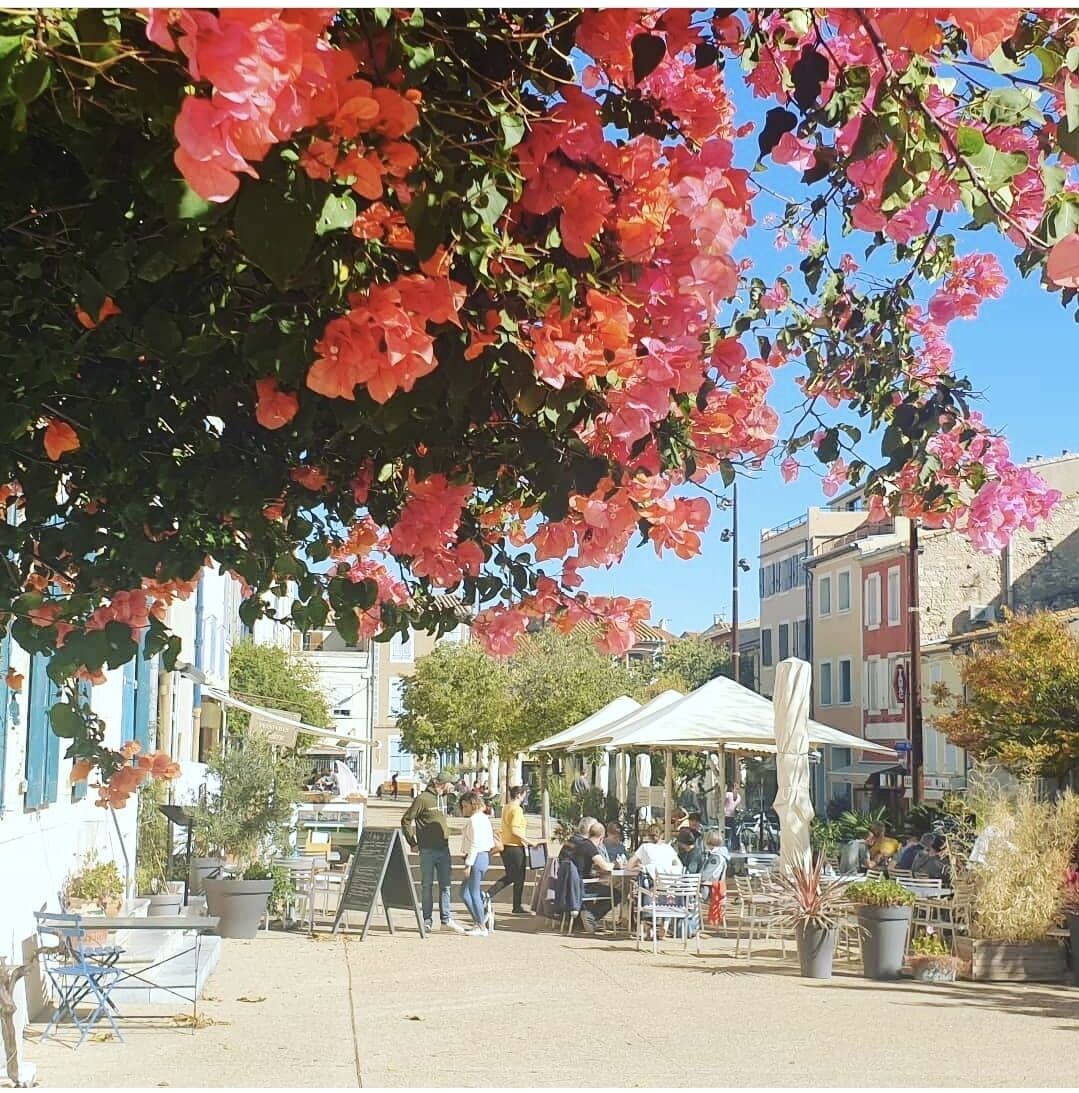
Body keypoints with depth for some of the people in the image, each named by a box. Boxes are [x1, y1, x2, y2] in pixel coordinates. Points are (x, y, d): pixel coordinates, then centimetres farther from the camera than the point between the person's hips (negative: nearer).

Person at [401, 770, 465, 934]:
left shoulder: (443, 799, 12)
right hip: (427, 850, -6)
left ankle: (446, 919, 8)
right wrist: (413, 843, -7)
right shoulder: (423, 799, -10)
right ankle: (426, 920, 10)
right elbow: (406, 820, -8)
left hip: (443, 849, 6)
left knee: (445, 885, 5)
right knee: (427, 885, 3)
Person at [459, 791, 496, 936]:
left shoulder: (474, 820, -13)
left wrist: (468, 864, -19)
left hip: (476, 858, -10)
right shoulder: (483, 818, 17)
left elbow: (475, 844, -19)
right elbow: (491, 843, 19)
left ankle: (481, 927, 1)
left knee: (473, 892, -4)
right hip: (484, 856, 10)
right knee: (465, 891, 13)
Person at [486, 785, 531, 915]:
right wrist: (527, 841, -20)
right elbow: (515, 830, -26)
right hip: (515, 847, -9)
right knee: (519, 878, 4)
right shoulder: (517, 809, -17)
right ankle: (517, 907, 9)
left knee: (509, 876, 16)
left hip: (505, 846, 9)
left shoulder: (506, 809, 11)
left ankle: (488, 895, 5)